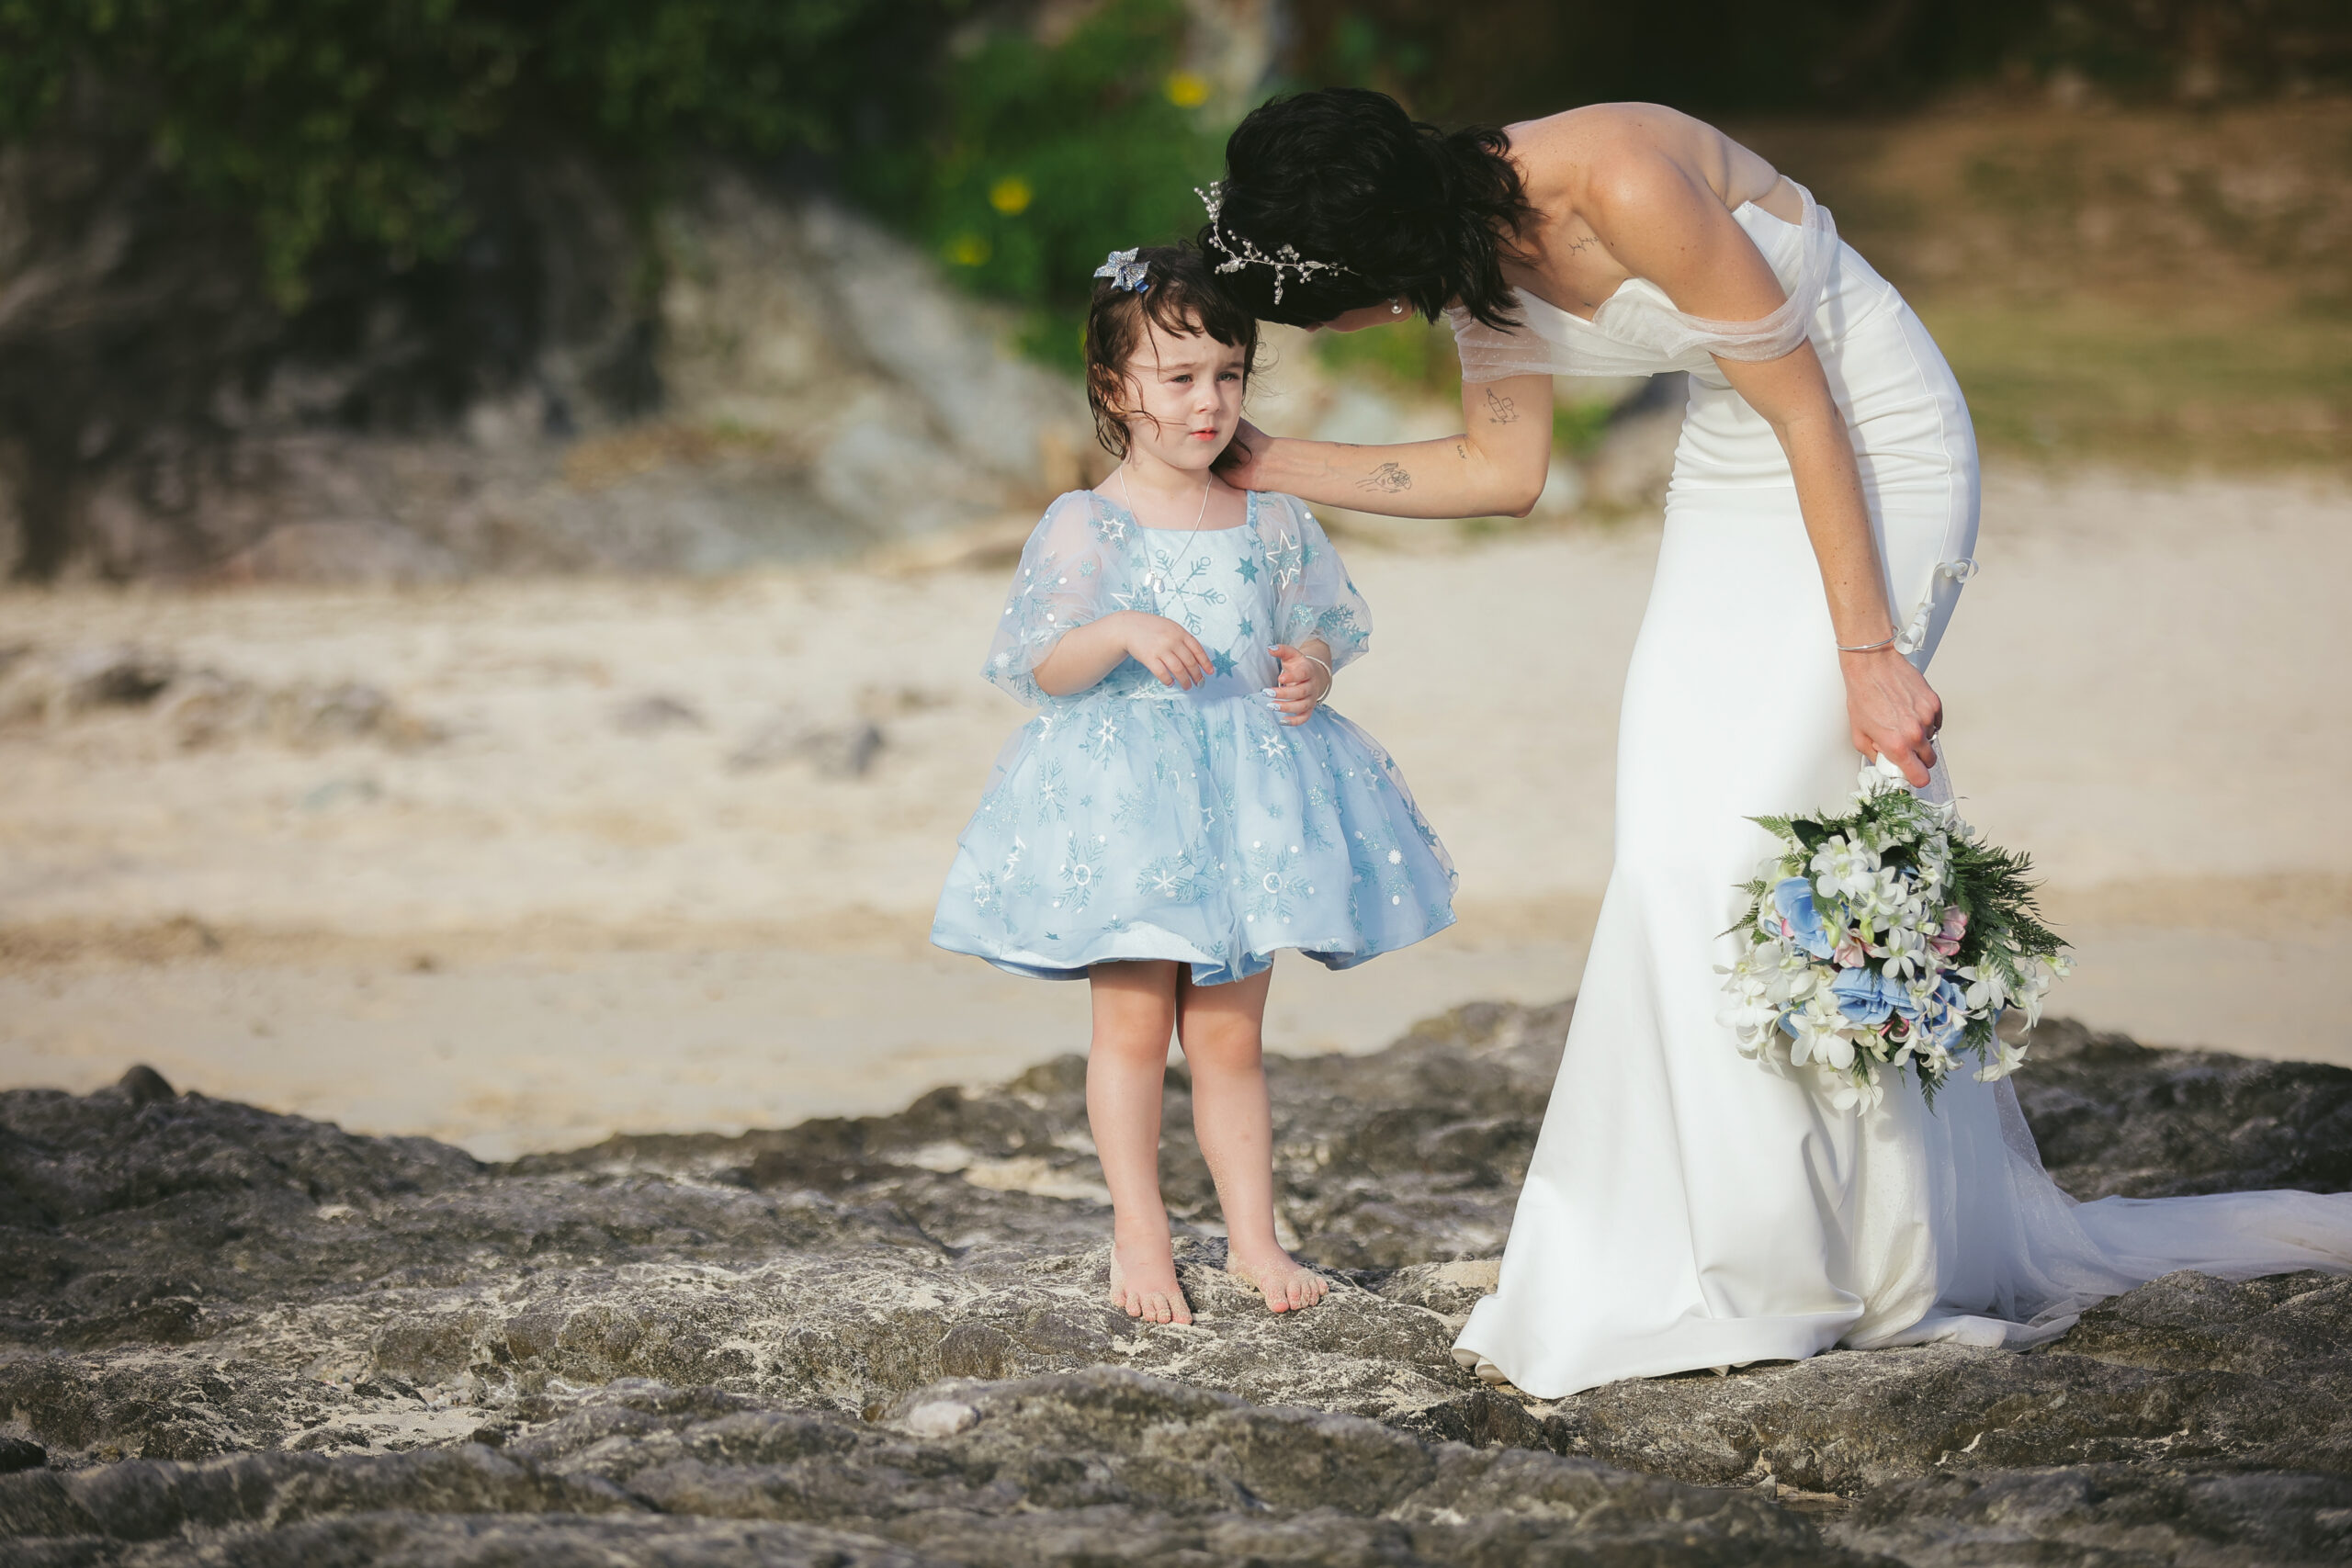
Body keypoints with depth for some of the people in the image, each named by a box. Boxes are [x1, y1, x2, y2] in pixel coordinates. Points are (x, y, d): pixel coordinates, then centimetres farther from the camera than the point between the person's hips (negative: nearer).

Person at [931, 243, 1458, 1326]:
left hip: (1245, 789, 3)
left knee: (1230, 1032, 8)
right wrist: (1123, 633, -26)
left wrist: (1311, 671, -6)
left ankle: (1252, 1234, 13)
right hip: (1124, 790, -3)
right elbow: (1043, 667, -9)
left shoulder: (1272, 520, 7)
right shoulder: (1087, 526, -6)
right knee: (1133, 1022, 0)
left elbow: (1318, 633, 16)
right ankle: (1139, 1236, 9)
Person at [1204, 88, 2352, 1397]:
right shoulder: (1472, 254, -4)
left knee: (1738, 847, -13)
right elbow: (1504, 470, 11)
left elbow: (1807, 411, -23)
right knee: (1682, 836, 3)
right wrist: (1275, 465, 7)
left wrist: (1869, 653, -19)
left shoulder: (1623, 186, -30)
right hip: (1738, 470, 9)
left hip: (1868, 452, -9)